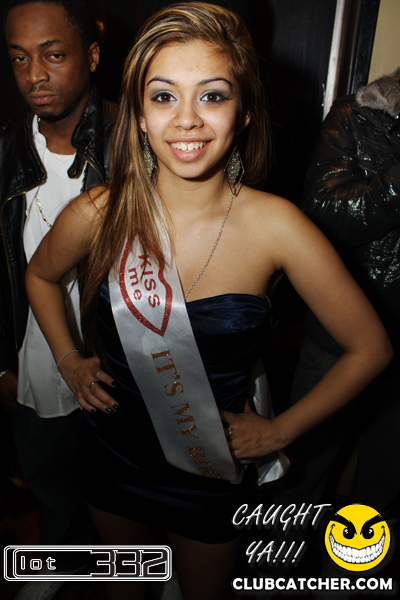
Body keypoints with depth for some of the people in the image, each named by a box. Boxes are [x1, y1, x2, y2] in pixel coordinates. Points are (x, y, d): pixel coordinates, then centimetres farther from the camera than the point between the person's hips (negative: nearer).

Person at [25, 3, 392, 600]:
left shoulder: (275, 226, -23)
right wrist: (68, 360, -3)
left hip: (213, 471, -1)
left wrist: (280, 430, -10)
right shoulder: (99, 214, -18)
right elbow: (40, 275, 5)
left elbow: (370, 348, -12)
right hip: (114, 456, 2)